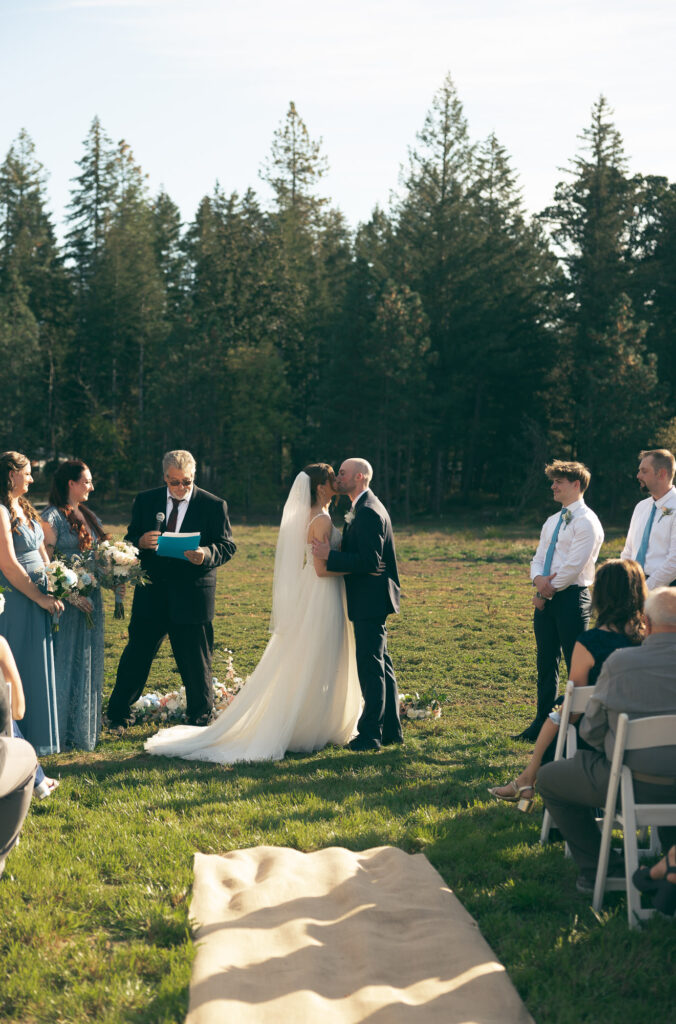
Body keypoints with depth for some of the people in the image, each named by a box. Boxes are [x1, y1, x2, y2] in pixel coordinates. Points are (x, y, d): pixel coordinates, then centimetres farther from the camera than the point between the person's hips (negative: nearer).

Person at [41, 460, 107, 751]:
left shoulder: (88, 516, 15)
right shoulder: (52, 517, -10)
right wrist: (71, 593, -21)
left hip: (90, 600, 8)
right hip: (66, 600, -8)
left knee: (88, 661, 12)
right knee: (65, 662, -3)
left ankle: (84, 727, 21)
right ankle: (63, 730, 4)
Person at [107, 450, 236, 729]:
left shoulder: (214, 505, 0)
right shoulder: (145, 501, 7)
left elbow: (227, 546, -3)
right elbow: (130, 540, 9)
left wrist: (206, 555, -25)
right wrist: (141, 542, -15)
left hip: (192, 598, -2)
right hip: (151, 594, 2)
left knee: (196, 661, 6)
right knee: (136, 656, 5)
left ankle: (200, 719, 22)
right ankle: (117, 715, 18)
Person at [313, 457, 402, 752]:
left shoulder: (368, 512, -18)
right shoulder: (366, 508, 16)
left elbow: (369, 562, -25)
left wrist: (330, 556, -23)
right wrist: (332, 553, 9)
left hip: (370, 601, -11)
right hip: (371, 601, 11)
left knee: (370, 666, -7)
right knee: (380, 664, 15)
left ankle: (370, 734, -3)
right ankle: (391, 729, 22)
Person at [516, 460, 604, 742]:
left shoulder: (586, 522, -9)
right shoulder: (552, 522, 18)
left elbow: (574, 566, -16)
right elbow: (538, 559, 16)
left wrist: (548, 590, -10)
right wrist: (538, 579, -6)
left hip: (572, 597, -8)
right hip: (546, 598, 8)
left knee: (576, 666, -4)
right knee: (546, 663, 11)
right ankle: (542, 723, 17)